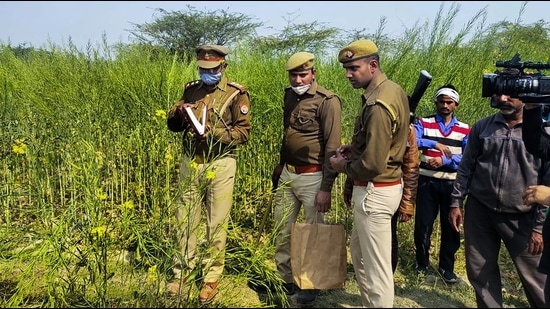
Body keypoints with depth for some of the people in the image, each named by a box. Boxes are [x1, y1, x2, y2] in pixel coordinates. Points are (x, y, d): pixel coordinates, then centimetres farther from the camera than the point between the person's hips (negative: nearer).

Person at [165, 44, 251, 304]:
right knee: (186, 219, 10)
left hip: (220, 165, -4)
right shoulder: (191, 89, 9)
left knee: (217, 223, 5)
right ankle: (182, 271, 25)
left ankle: (212, 277, 17)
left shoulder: (236, 94, -4)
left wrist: (214, 133, -21)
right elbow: (173, 126, 13)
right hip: (190, 163, 4)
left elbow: (243, 133, -8)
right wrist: (178, 111, -9)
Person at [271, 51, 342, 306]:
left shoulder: (327, 101, -13)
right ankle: (285, 280, 29)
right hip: (287, 174, 7)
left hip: (312, 177, -7)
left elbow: (333, 148, -15)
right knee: (282, 230, 13)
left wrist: (326, 188, -17)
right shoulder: (289, 96, 9)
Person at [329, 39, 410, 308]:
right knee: (358, 250, 25)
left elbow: (372, 164, -26)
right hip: (385, 184, 11)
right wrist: (352, 149, 5)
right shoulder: (393, 90, 7)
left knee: (376, 266, 2)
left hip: (375, 192, -11)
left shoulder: (378, 104, -24)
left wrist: (341, 165, -9)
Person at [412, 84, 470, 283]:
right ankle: (422, 264, 24)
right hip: (427, 182, -1)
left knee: (451, 226, 9)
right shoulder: (424, 123, 0)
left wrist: (444, 160, -20)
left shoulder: (465, 130, 5)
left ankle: (446, 267, 24)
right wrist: (434, 143, -29)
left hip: (452, 184, 2)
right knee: (423, 224, 4)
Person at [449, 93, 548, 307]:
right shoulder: (482, 127, 3)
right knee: (480, 272, 12)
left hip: (520, 217, -2)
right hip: (479, 211, 3)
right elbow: (466, 167, 9)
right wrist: (456, 203, 4)